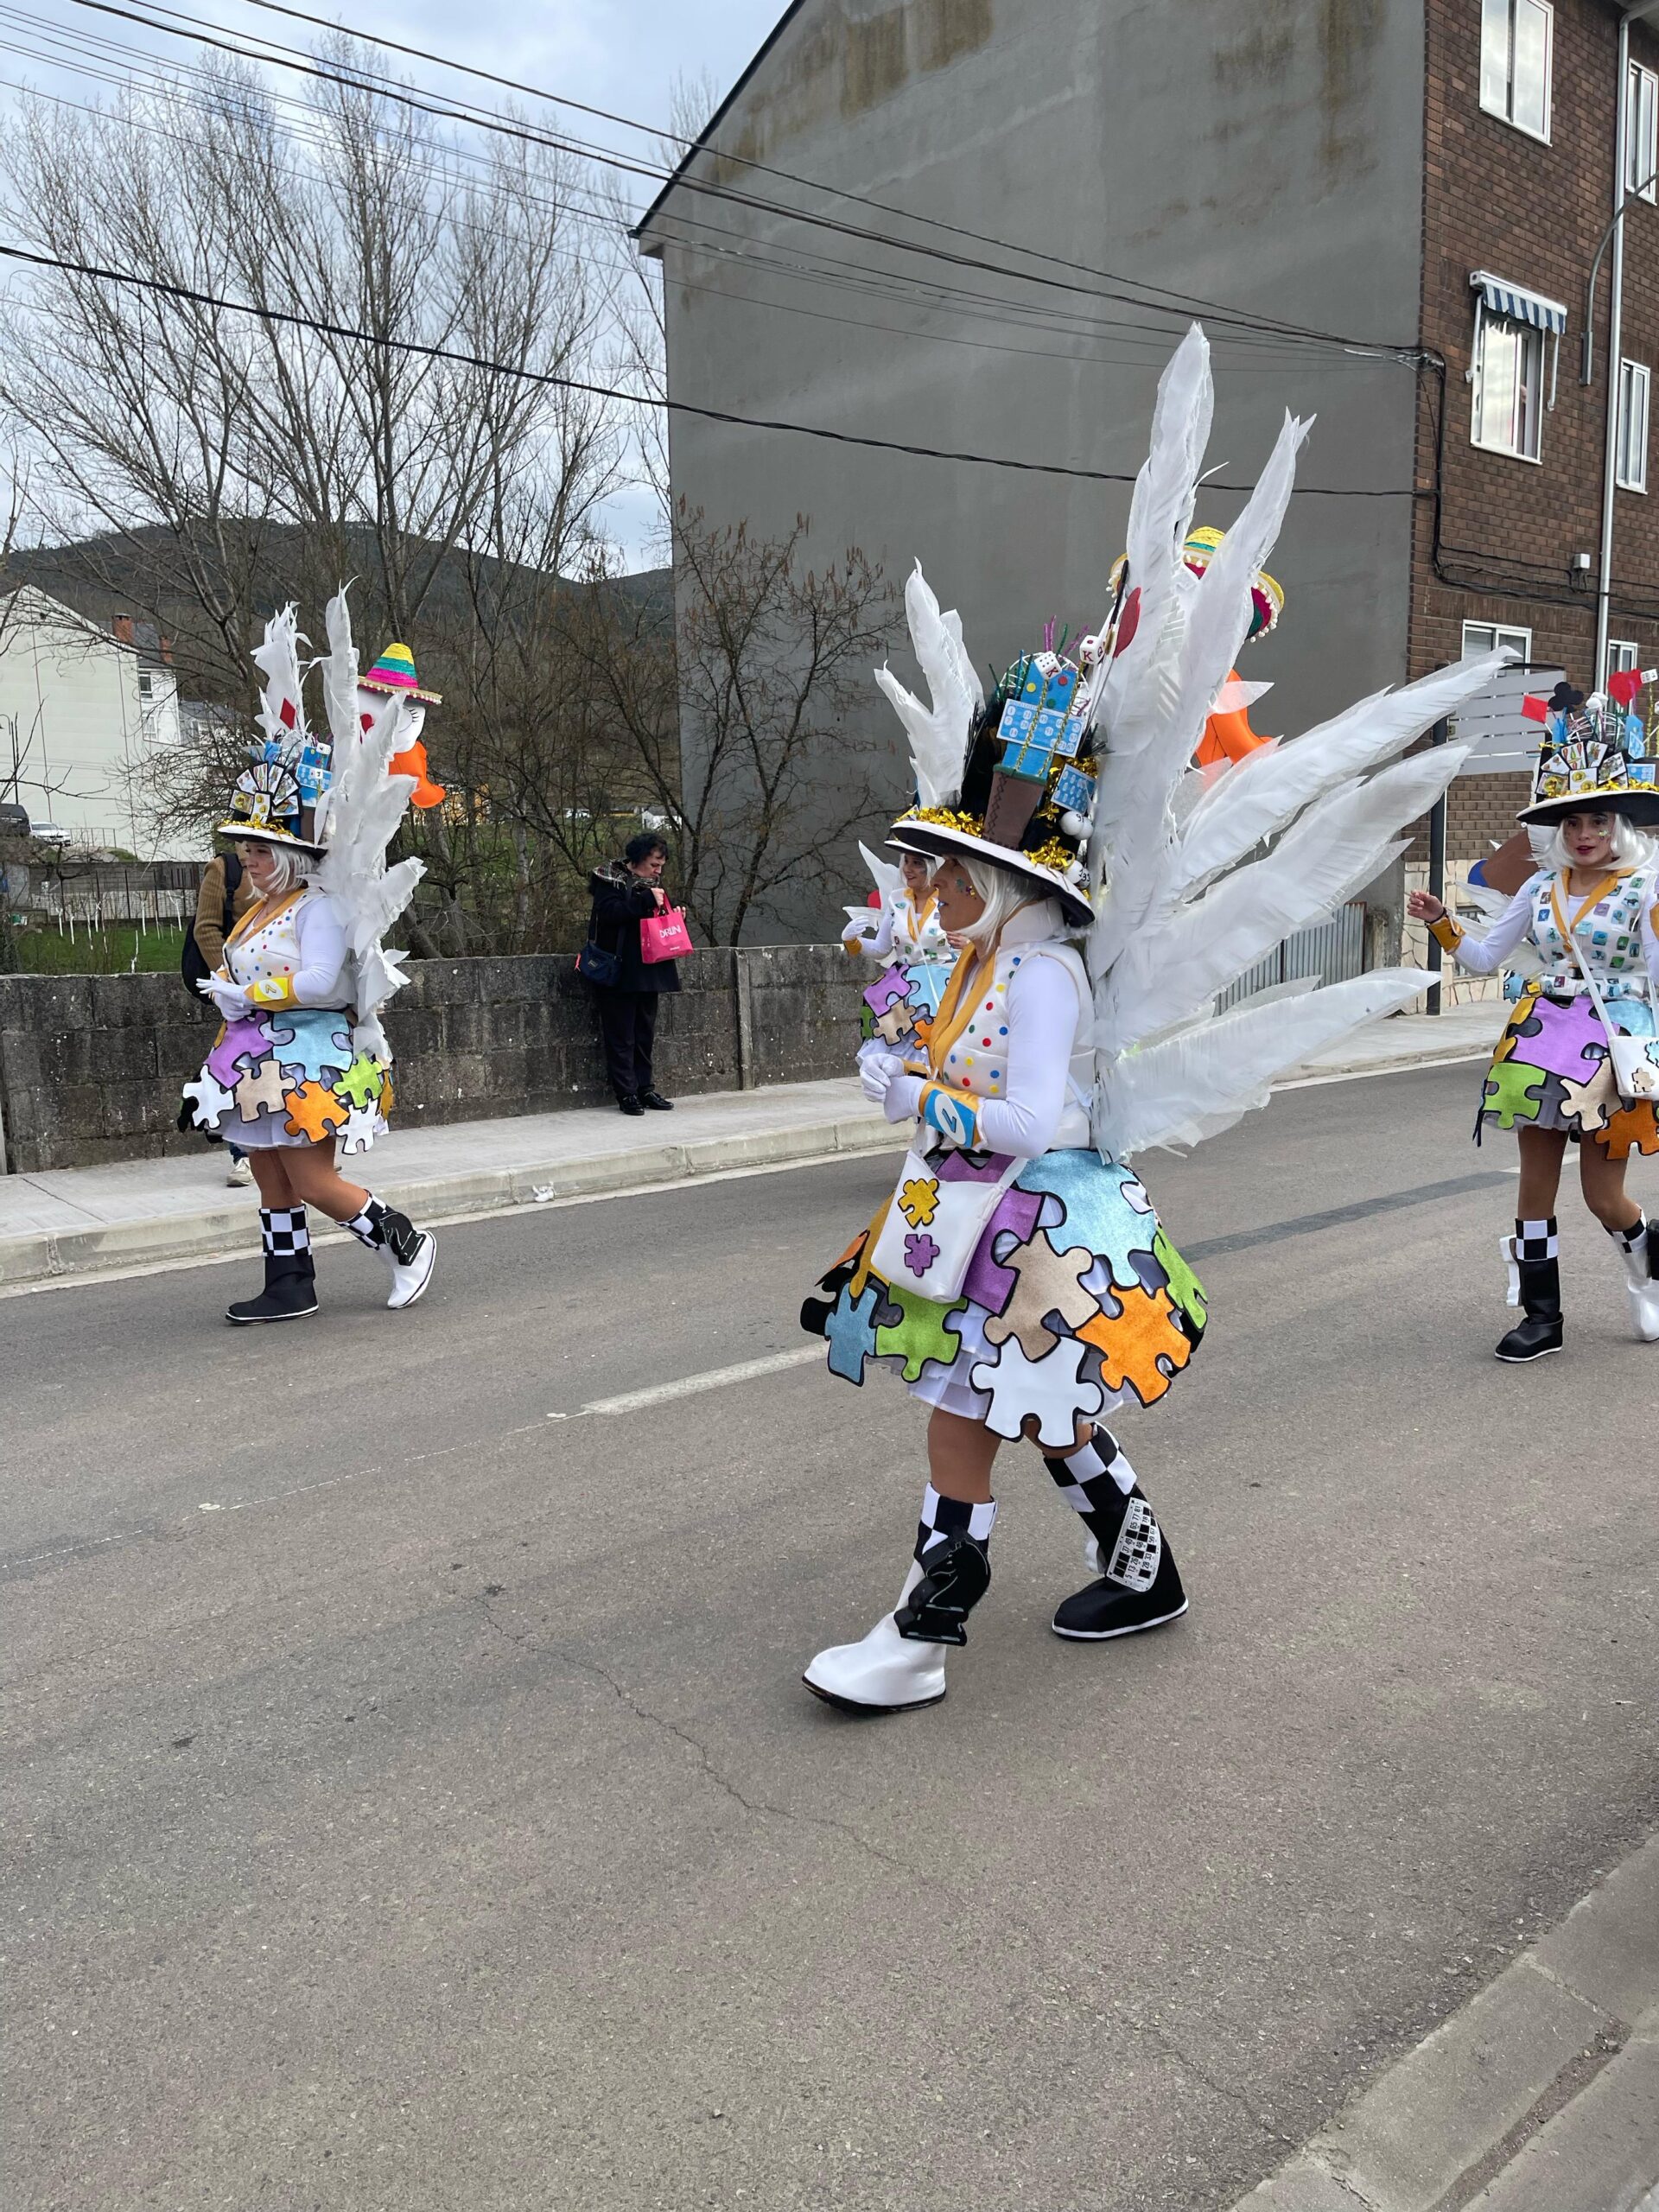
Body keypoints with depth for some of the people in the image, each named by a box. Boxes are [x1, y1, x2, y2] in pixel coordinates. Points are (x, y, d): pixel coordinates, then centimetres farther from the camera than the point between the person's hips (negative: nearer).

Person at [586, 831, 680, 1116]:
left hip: (647, 972, 7)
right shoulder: (611, 880, -6)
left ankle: (645, 1089, 18)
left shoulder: (651, 884, 16)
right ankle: (626, 1094, 0)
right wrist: (646, 900, -23)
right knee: (621, 1036, -3)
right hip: (619, 974, -7)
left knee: (645, 1034, 11)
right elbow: (610, 912, -22)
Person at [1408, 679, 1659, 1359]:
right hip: (1541, 1043, 4)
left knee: (1604, 1196, 1)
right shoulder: (1541, 887, 7)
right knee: (1535, 1186, 5)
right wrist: (1442, 924, -4)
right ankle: (1542, 1316, 15)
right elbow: (1485, 958, 10)